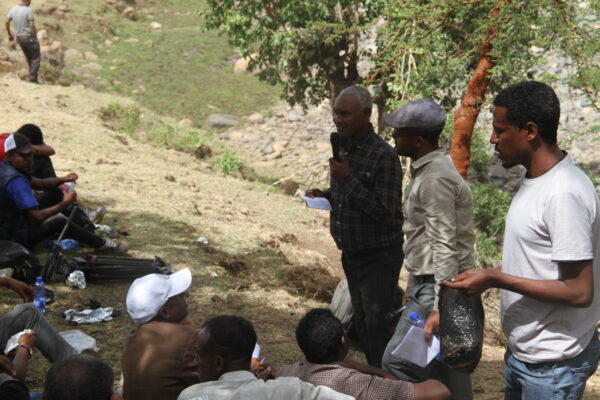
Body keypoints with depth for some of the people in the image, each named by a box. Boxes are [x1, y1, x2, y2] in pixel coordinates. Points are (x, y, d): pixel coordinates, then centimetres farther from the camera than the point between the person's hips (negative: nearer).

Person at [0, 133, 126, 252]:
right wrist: (65, 203, -20)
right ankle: (102, 244, 8)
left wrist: (63, 179, -12)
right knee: (59, 222, -5)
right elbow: (37, 218, -30)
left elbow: (39, 183, 6)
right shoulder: (16, 181, -28)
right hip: (14, 238, -10)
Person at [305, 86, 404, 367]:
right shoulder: (342, 148, 5)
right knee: (361, 324, 17)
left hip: (378, 257, -8)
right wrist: (324, 195, -3)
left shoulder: (384, 156, -21)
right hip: (351, 254, 8)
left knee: (377, 327, -8)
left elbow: (384, 212, -26)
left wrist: (347, 178, -28)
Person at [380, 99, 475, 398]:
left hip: (436, 286, -10)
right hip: (426, 282, 10)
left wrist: (439, 306, -27)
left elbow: (444, 246, -24)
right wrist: (414, 285, 23)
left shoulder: (435, 178, -20)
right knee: (445, 365, 15)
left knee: (396, 361, -7)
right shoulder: (426, 169, 12)